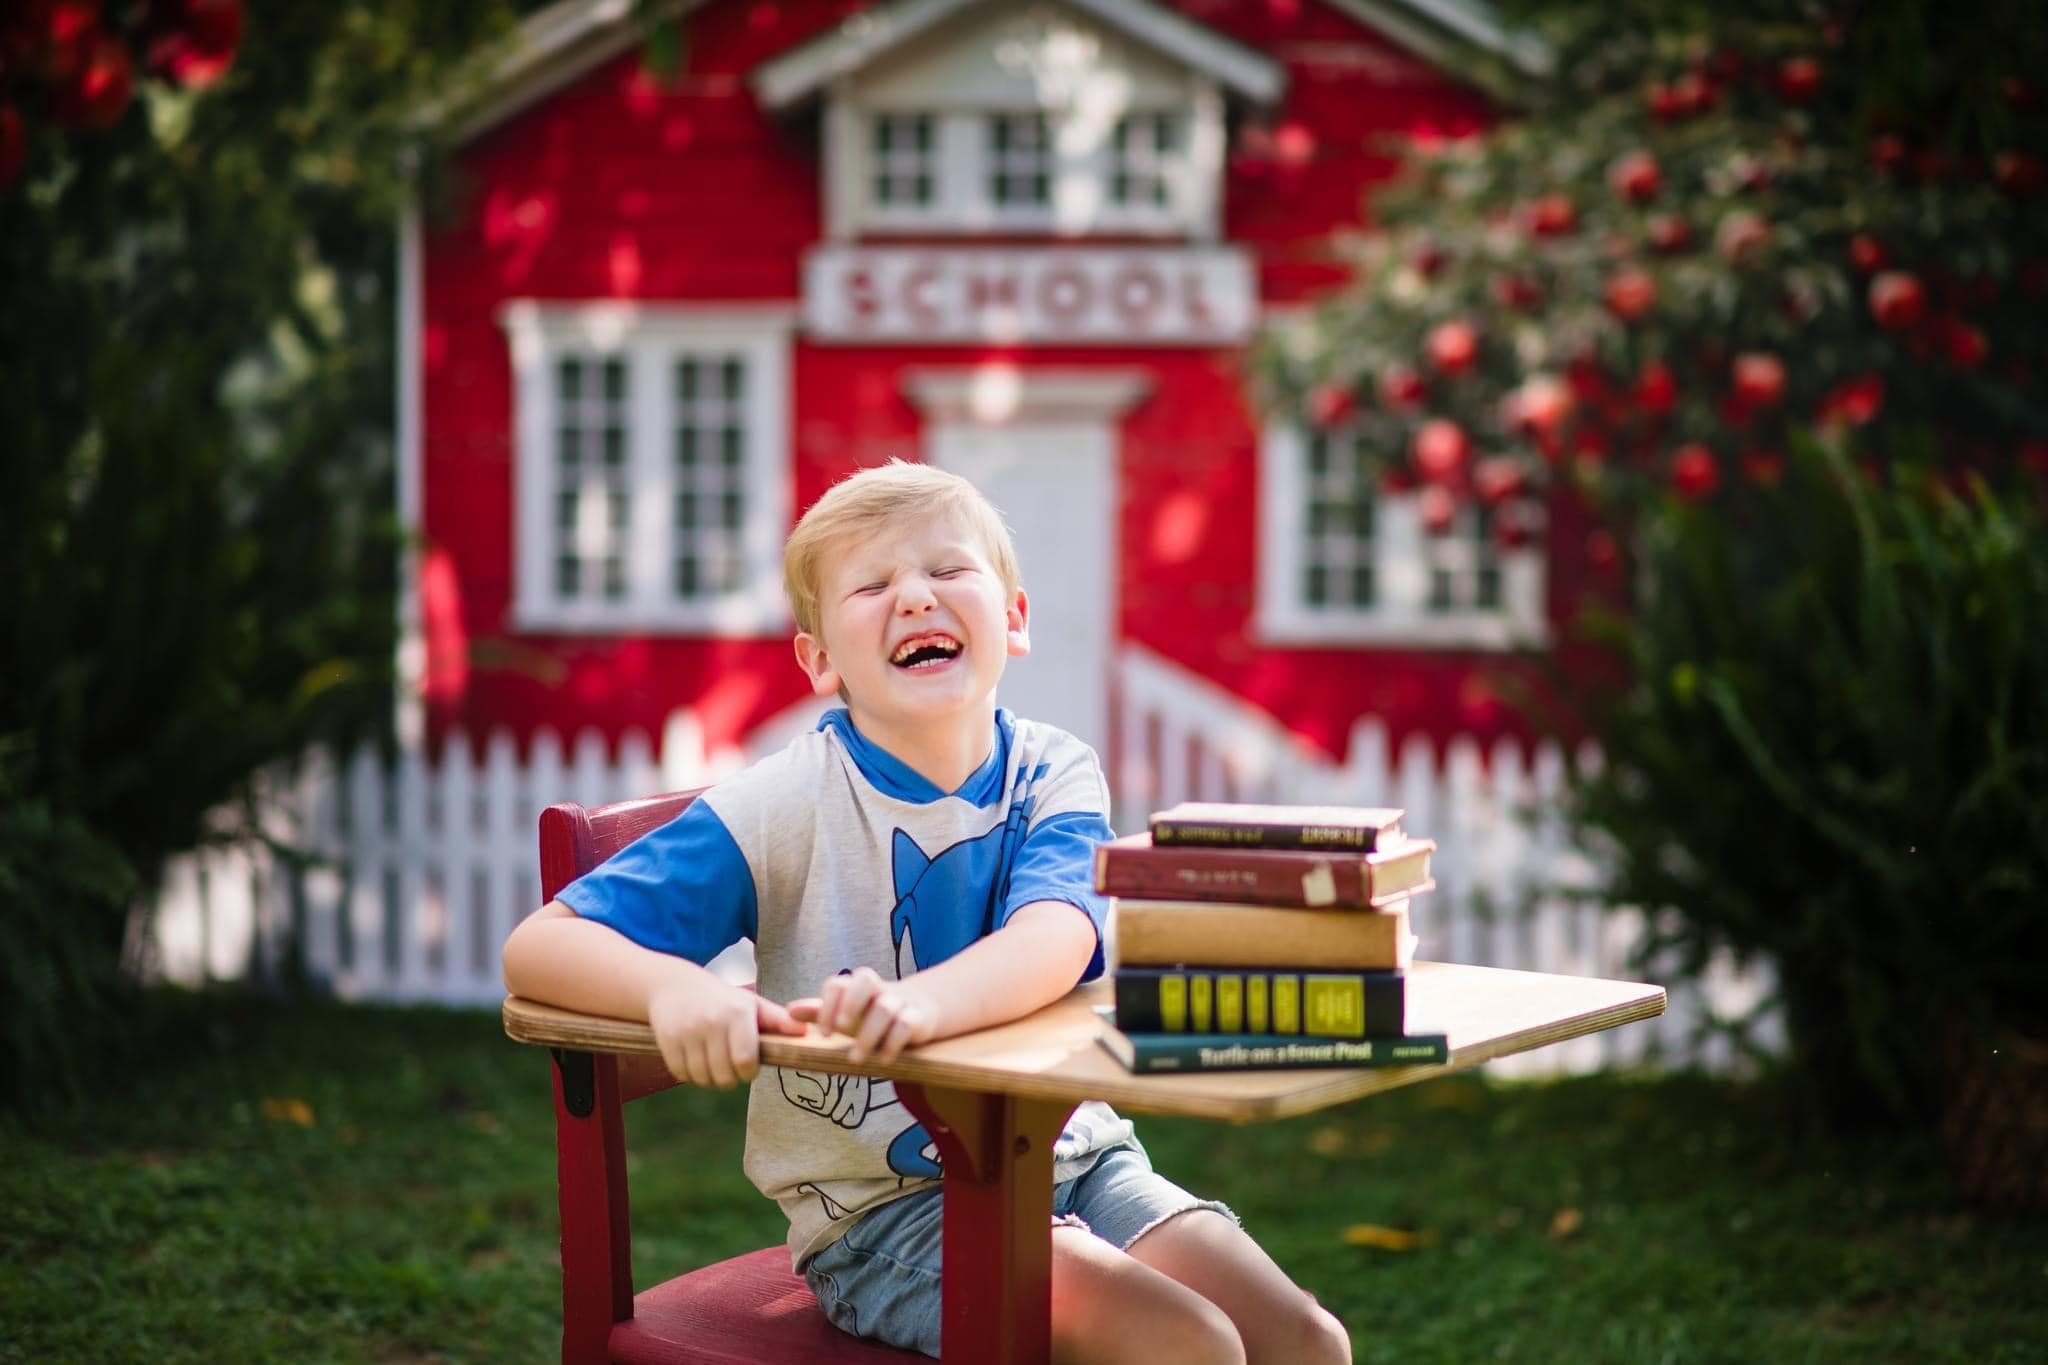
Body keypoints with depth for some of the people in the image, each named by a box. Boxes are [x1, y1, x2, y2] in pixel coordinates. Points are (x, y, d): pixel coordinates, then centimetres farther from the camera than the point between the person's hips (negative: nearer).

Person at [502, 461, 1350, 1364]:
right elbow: (539, 947, -15)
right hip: (879, 1209, -4)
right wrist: (674, 987, -38)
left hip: (1072, 1158, 4)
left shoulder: (1052, 774, -3)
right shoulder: (785, 808, -11)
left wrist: (924, 1001, -48)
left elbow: (1054, 942, -25)